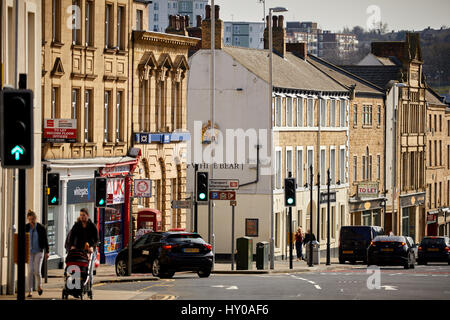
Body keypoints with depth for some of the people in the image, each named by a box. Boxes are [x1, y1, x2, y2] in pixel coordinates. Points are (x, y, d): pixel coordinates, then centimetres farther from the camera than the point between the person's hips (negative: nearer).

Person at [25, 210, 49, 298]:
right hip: (29, 252, 2)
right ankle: (30, 291, 0)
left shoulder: (41, 228, -4)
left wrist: (47, 252, 1)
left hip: (39, 252, -2)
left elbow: (45, 240, 2)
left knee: (37, 271, -10)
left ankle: (39, 285, 19)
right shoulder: (26, 228, 2)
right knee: (30, 271, -4)